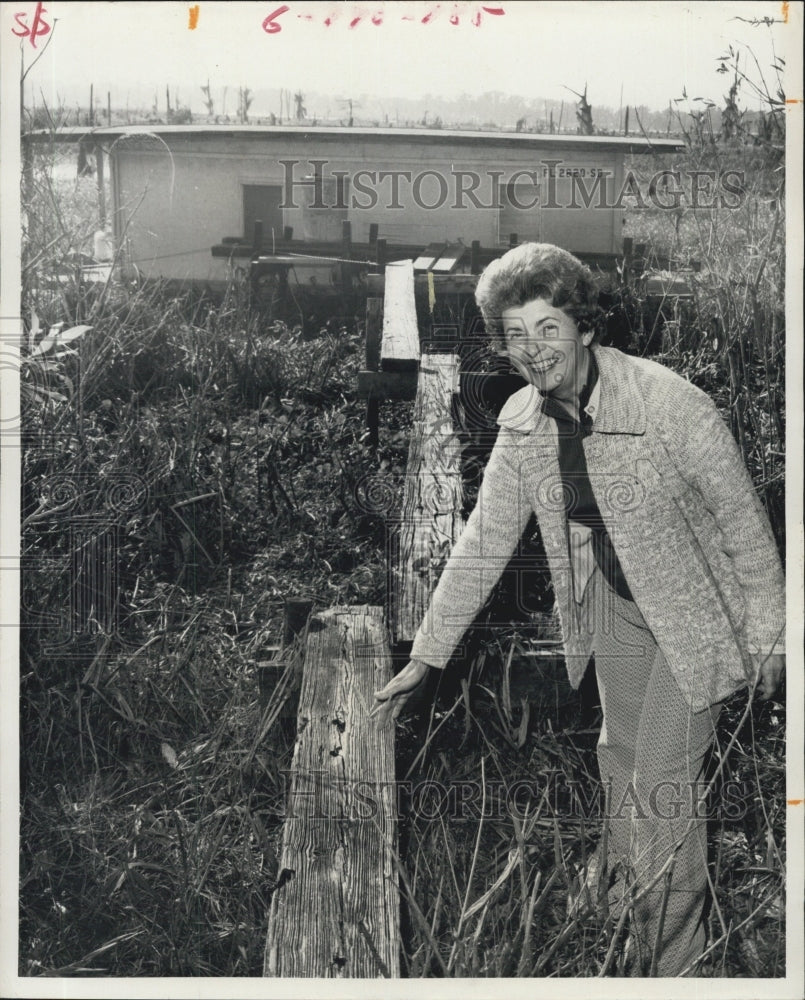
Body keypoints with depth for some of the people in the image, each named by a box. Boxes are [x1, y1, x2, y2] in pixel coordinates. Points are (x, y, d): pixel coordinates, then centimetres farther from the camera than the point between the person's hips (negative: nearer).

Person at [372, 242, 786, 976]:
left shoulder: (670, 404, -28)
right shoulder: (522, 422, -10)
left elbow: (742, 521, -17)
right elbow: (484, 542, -2)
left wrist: (767, 635, -10)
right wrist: (424, 659, 0)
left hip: (690, 611, -5)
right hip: (613, 603, 6)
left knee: (663, 784, -5)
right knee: (622, 756, 21)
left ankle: (670, 965, 14)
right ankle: (622, 881, 49)